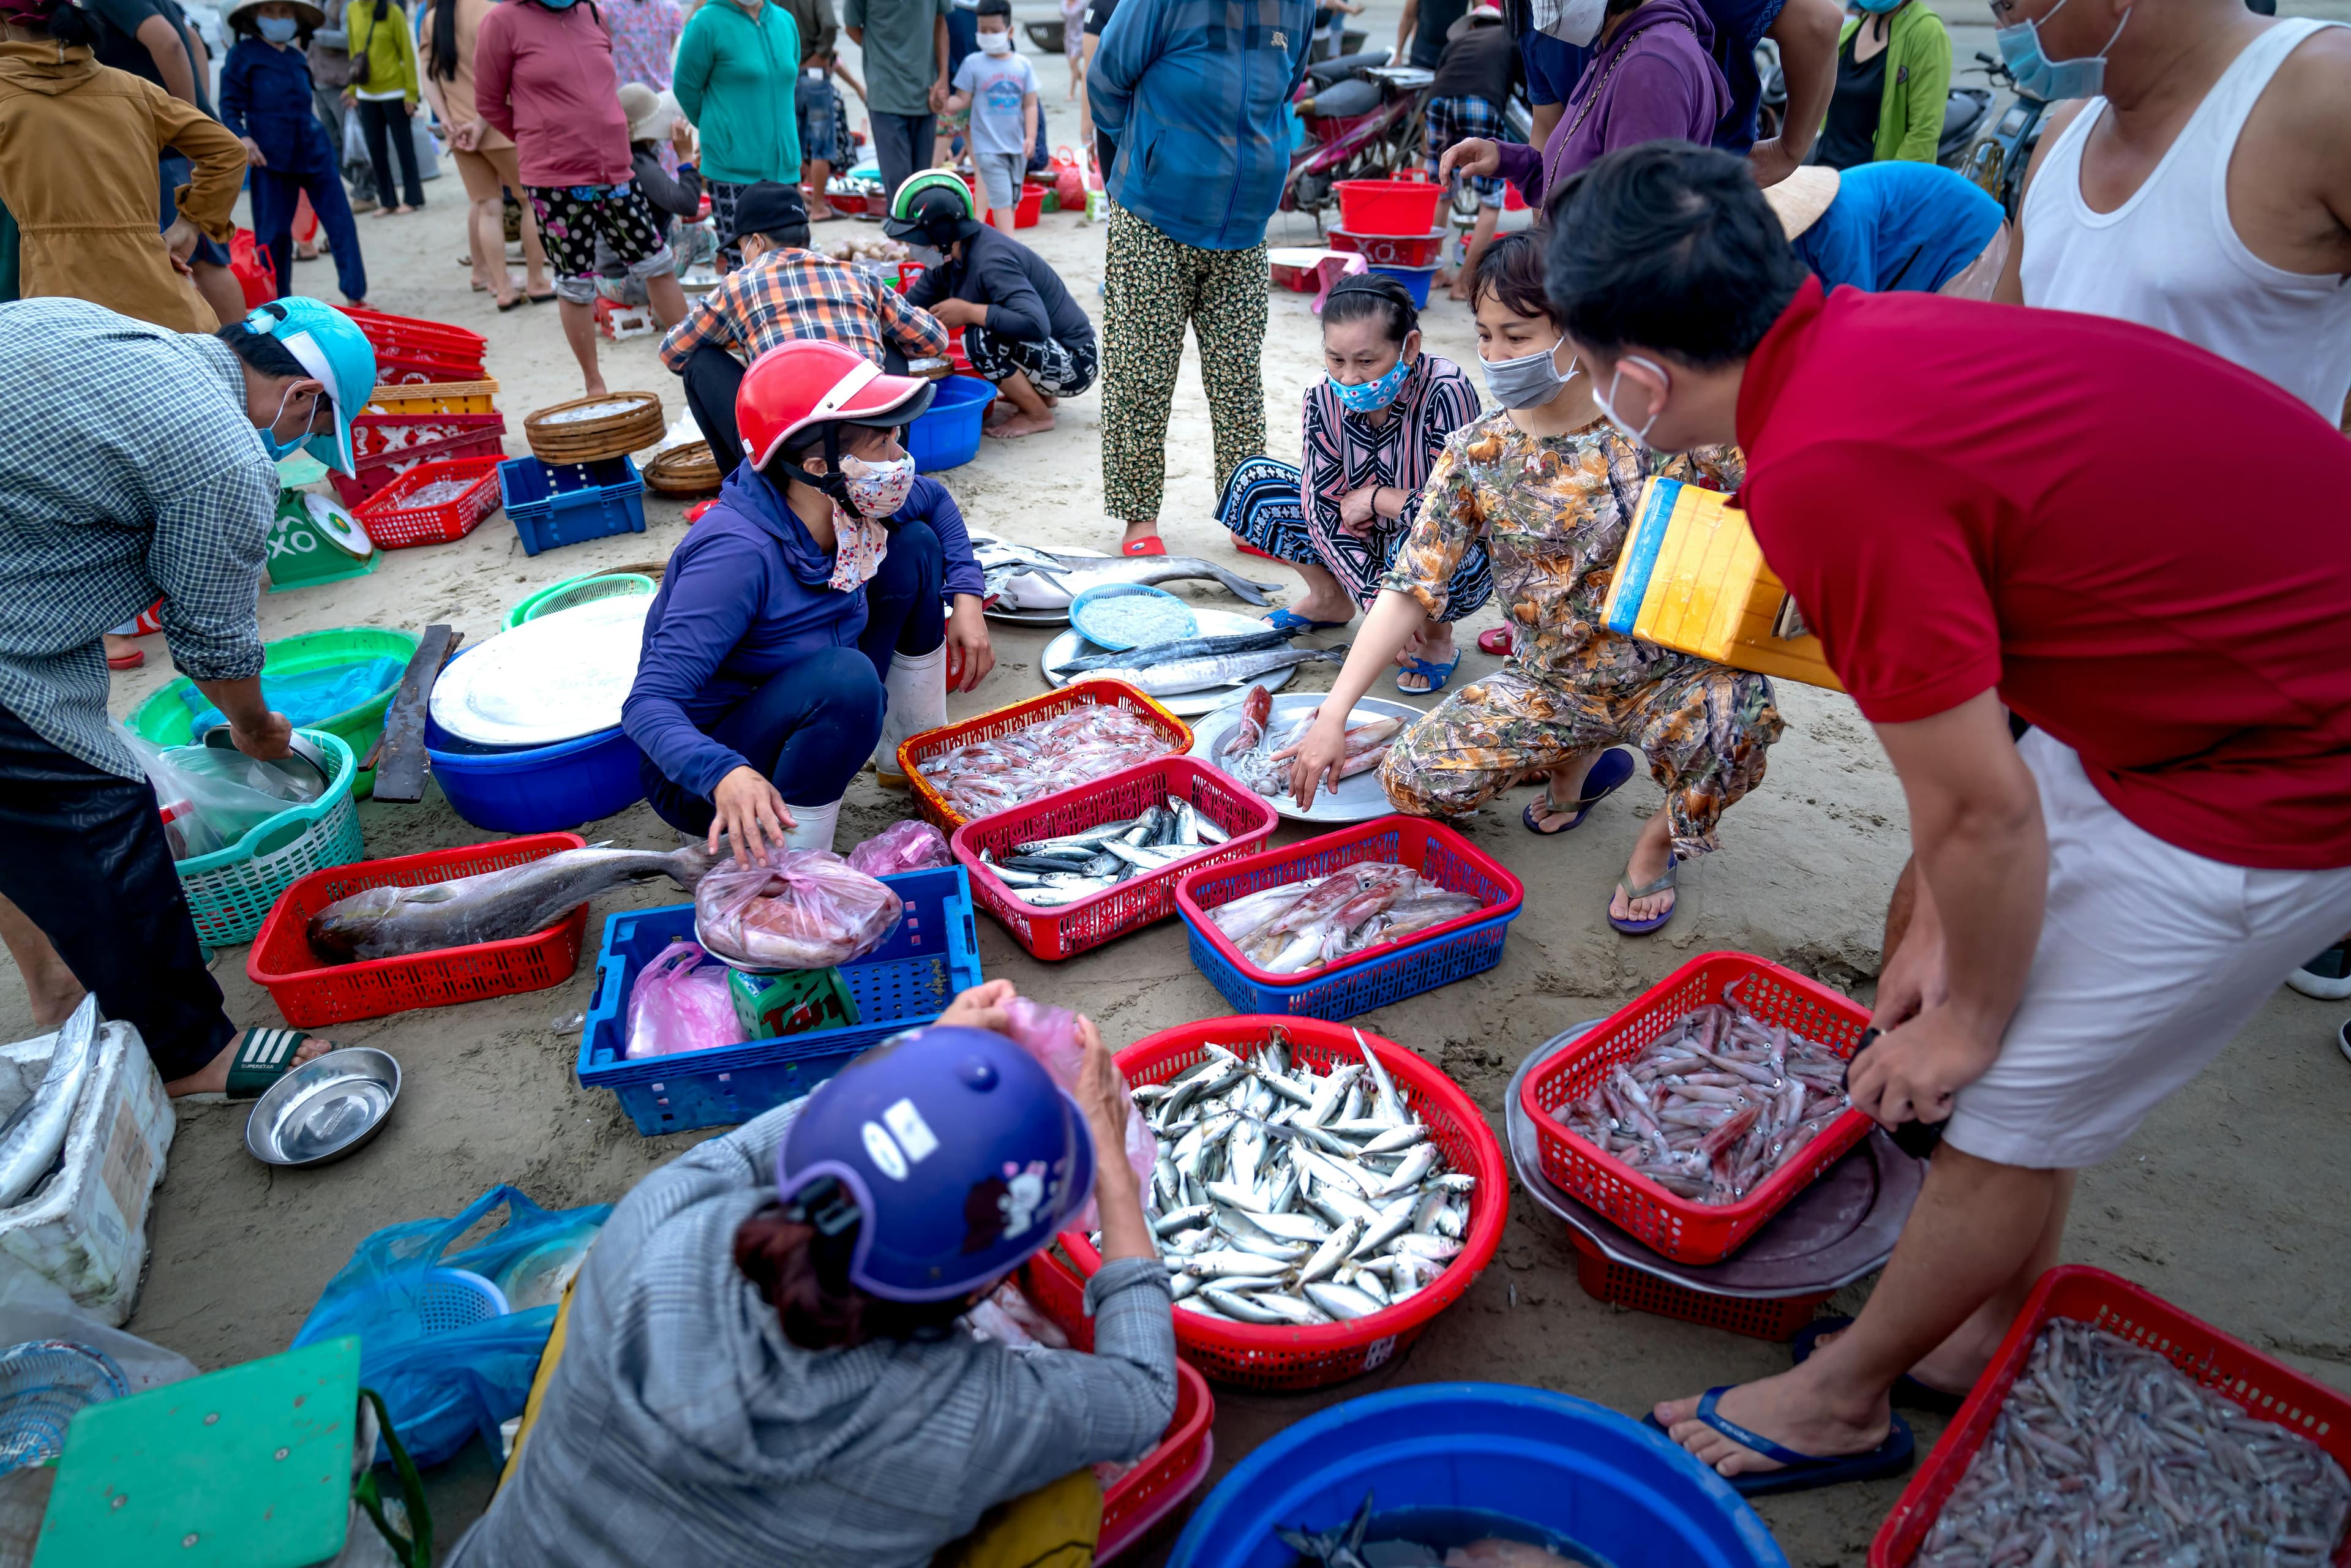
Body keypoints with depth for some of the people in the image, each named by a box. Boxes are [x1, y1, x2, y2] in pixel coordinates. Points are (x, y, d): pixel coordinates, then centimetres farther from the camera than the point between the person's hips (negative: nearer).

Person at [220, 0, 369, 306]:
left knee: (341, 222, -2)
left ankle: (356, 294, 2)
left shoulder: (297, 58, 14)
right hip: (271, 155, -4)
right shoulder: (242, 54, 1)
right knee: (273, 231, 1)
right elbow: (230, 105, -3)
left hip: (313, 150, 4)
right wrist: (241, 137, -18)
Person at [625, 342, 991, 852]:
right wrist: (726, 774, -54)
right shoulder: (740, 552, -33)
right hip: (707, 783, -8)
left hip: (801, 721, 8)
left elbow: (936, 501, 12)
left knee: (914, 544, 2)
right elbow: (649, 704, -36)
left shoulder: (848, 503, -10)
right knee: (848, 676, -37)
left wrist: (966, 596, -1)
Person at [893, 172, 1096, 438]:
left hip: (1074, 363, -9)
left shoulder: (991, 261, -26)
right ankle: (1041, 394, 18)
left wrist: (968, 312, -28)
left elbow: (1035, 324, -39)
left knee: (980, 340, -26)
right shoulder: (951, 258, 1)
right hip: (1045, 350, 9)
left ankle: (1038, 416, -6)